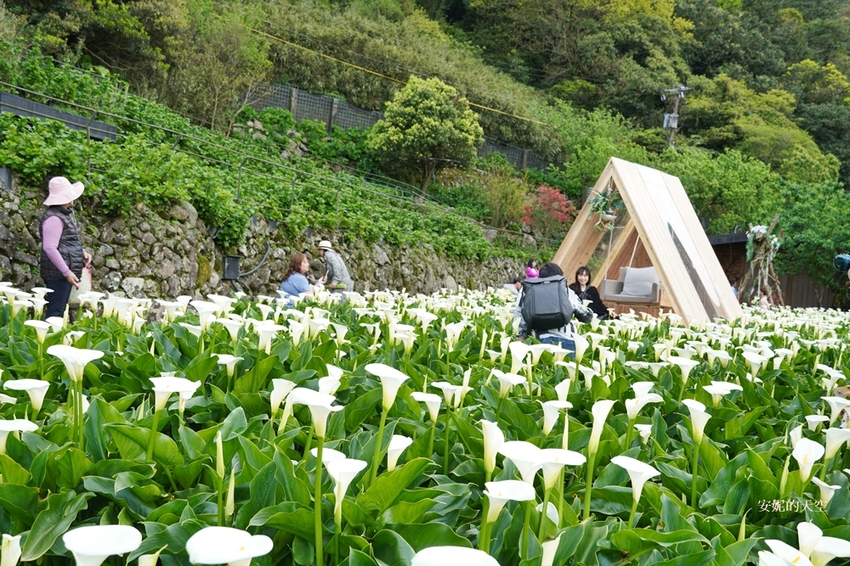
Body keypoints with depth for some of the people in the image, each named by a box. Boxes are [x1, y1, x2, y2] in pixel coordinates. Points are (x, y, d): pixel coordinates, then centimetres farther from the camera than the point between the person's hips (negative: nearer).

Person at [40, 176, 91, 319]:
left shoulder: (66, 213, 12)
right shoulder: (54, 218, -18)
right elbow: (50, 248, -23)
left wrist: (82, 252, 7)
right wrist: (66, 272, -23)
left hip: (65, 272, 10)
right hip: (58, 273, -10)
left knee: (60, 310, 14)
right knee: (55, 312, -7)